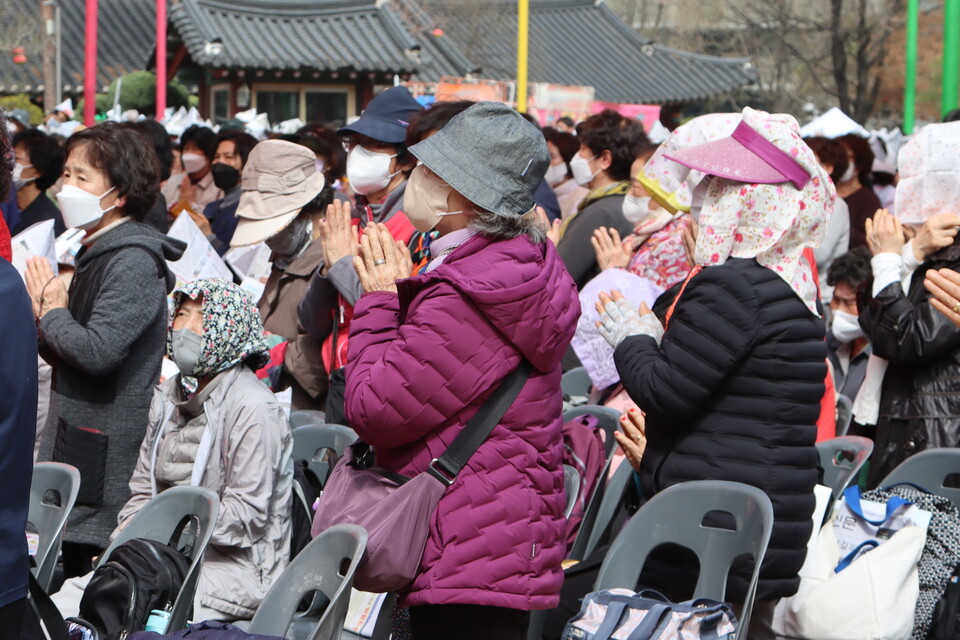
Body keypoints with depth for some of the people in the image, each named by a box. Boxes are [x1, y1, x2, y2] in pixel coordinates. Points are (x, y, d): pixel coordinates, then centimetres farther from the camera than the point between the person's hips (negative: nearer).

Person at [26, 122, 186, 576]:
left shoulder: (134, 262, -14)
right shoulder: (96, 254, 15)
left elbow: (98, 351, -25)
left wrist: (53, 315, -8)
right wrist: (45, 317, 0)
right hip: (73, 440, 9)